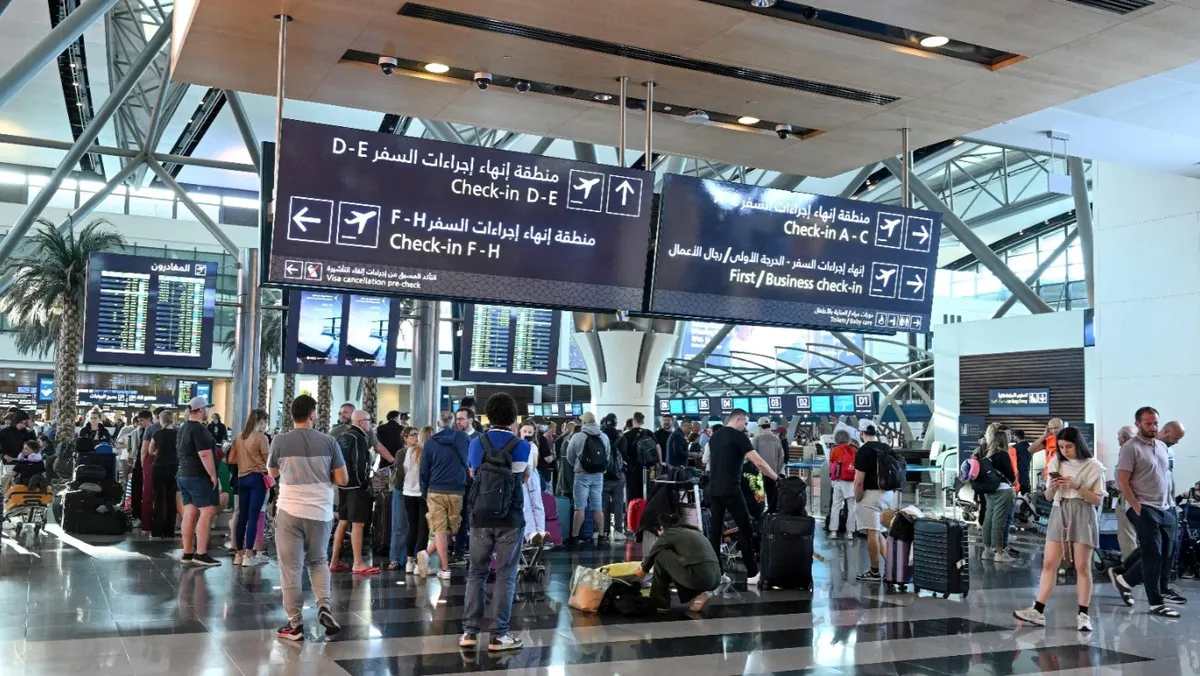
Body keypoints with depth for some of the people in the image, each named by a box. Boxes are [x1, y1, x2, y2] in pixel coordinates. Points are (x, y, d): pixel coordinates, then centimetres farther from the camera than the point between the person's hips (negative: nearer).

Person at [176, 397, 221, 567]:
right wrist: (213, 475, -18)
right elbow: (204, 454, -22)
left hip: (184, 475, 10)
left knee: (190, 513, 9)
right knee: (207, 513, -9)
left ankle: (187, 553, 10)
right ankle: (201, 554, -13)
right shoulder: (199, 429, -15)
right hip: (200, 477, -10)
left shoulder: (183, 428, 15)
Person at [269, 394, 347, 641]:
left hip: (289, 511, -1)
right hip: (320, 511, 2)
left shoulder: (281, 441, -5)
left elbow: (273, 473, 13)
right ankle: (324, 606, 2)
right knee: (317, 562, 20)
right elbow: (341, 479, -1)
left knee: (291, 567, 6)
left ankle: (295, 624, 9)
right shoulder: (328, 441, -4)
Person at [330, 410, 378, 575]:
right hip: (356, 486, -9)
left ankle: (334, 562, 18)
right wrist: (365, 484, -13)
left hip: (343, 485, 9)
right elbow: (359, 464, -20)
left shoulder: (342, 437, 14)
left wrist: (342, 480, 19)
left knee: (343, 522, 14)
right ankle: (358, 564, -6)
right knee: (358, 524, -7)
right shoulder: (358, 438, -13)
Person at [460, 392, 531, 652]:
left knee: (476, 573, 11)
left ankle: (470, 631, 11)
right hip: (510, 519, -2)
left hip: (480, 517, 3)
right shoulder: (522, 446, -6)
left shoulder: (477, 443, 1)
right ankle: (498, 635, 4)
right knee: (505, 576, 3)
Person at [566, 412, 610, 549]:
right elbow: (607, 455, 5)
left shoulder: (578, 436, -8)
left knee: (580, 508, -1)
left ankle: (575, 537, 1)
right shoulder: (604, 437, 2)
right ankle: (599, 536, 12)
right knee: (598, 507, 9)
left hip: (582, 475, -4)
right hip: (598, 475, 4)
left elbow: (569, 458, 1)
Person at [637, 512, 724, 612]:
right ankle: (698, 594, 10)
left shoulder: (669, 533, 7)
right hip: (715, 579, 7)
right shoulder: (694, 532, 27)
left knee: (660, 556, 8)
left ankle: (660, 603, 14)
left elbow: (651, 555, 19)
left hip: (698, 577, -7)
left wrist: (643, 570, 40)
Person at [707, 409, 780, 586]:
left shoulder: (714, 436, 13)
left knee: (714, 530, 9)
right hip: (731, 490, -7)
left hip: (713, 489, 7)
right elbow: (758, 462, -15)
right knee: (745, 529, 1)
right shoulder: (738, 436, -9)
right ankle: (752, 573, 2)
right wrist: (777, 478, -5)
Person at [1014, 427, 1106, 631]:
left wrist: (1077, 486, -18)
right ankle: (1038, 611, -4)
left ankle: (1083, 615, 5)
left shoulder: (1093, 467, -3)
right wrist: (1052, 487, -10)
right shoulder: (1057, 464, 8)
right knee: (1049, 563, -2)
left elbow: (1098, 500, -5)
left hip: (1083, 516, -4)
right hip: (1059, 514, 4)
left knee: (1082, 567, 0)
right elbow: (1048, 497, 12)